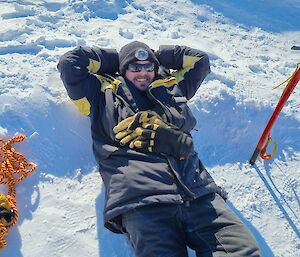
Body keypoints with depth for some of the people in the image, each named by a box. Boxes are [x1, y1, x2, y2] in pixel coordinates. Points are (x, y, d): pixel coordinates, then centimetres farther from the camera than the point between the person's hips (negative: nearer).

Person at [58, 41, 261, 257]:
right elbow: (70, 62, 23)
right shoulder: (104, 93, 23)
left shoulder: (172, 86, 30)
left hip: (198, 192, 3)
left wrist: (156, 56, 39)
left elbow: (200, 59, 41)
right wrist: (116, 58, 30)